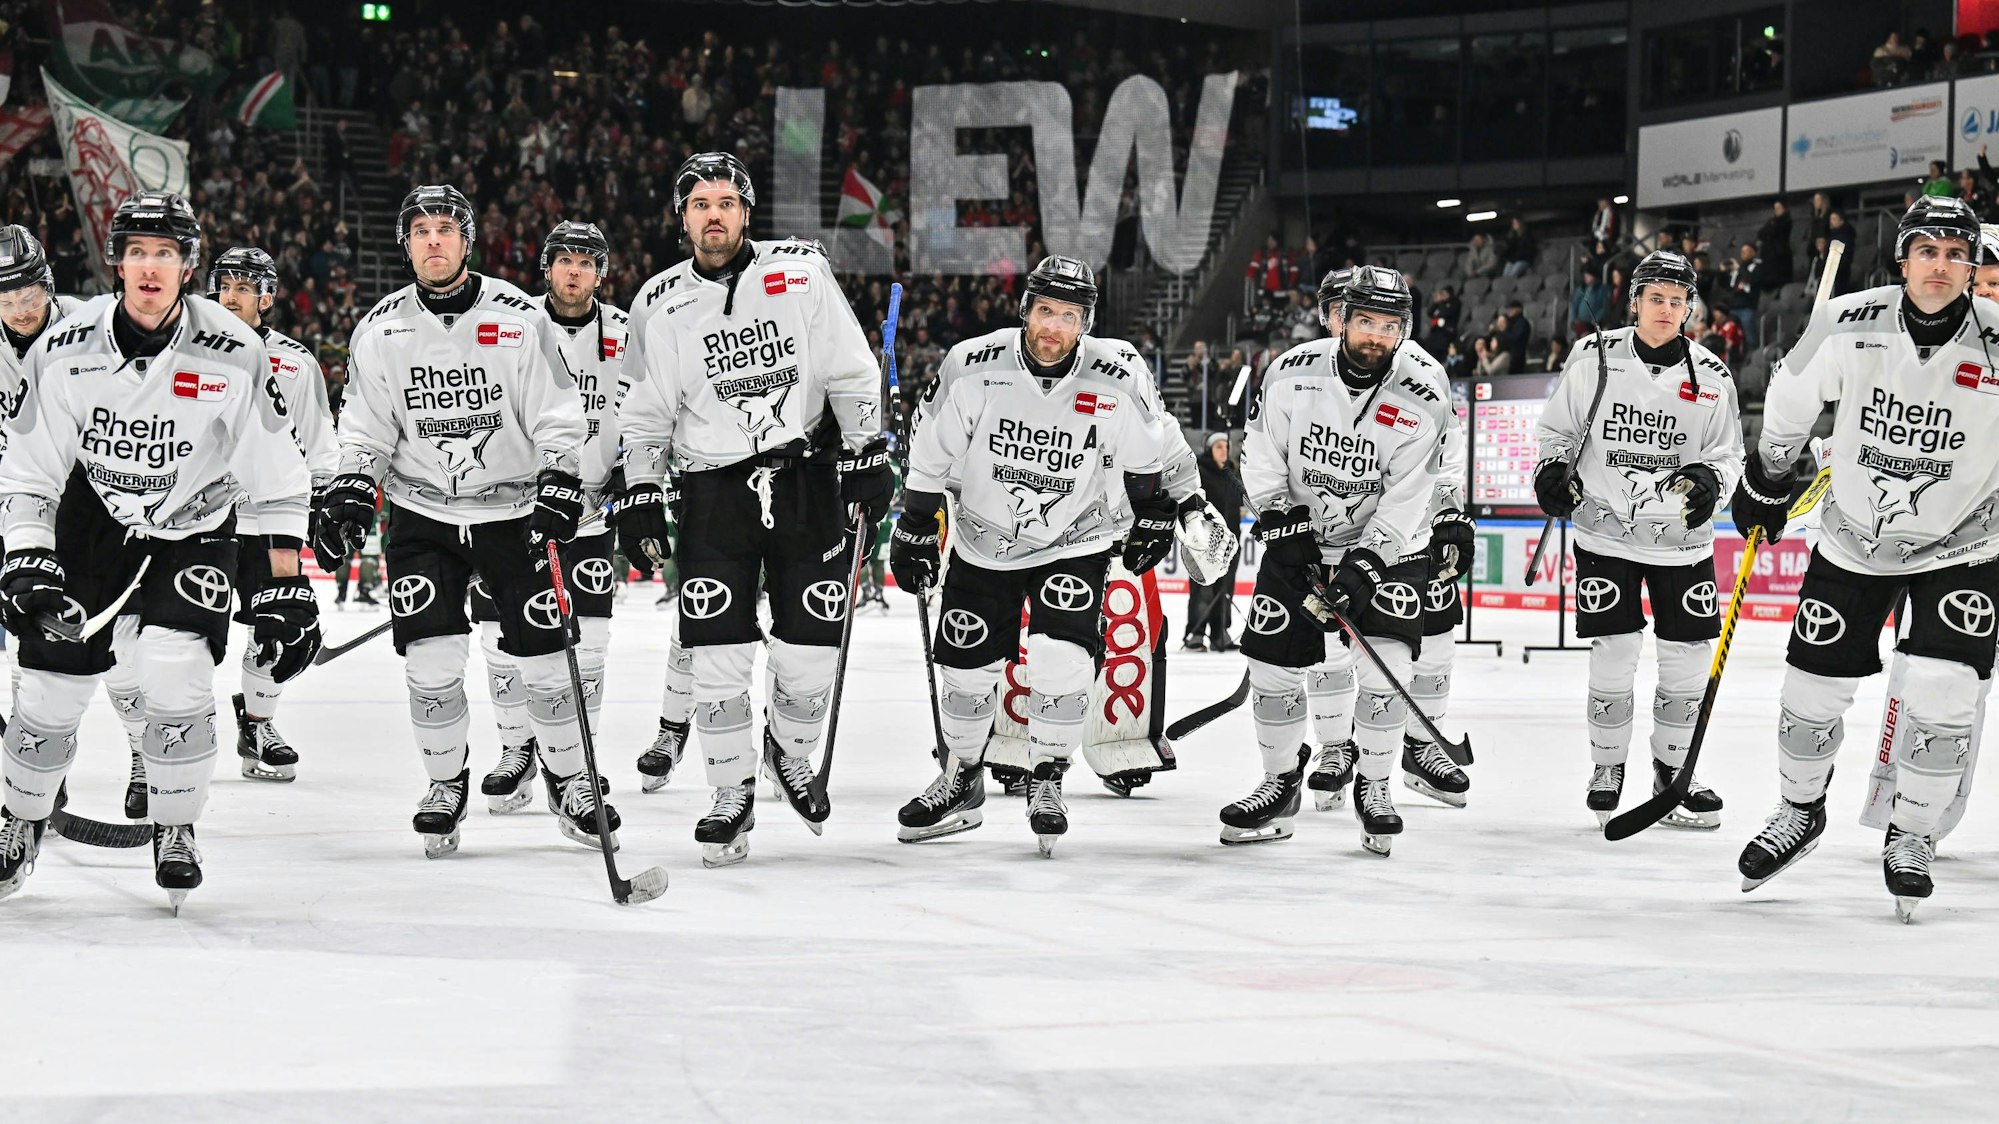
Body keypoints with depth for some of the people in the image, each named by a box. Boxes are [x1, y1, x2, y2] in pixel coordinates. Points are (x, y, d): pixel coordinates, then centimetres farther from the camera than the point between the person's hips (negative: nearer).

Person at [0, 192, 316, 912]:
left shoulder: (232, 355, -19)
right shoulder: (67, 350, -15)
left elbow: (279, 481, -13)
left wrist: (285, 591, -14)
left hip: (193, 530, -1)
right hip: (90, 525, 1)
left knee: (175, 671, -21)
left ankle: (176, 831, 0)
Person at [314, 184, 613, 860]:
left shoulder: (519, 319, -5)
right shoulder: (382, 330, -1)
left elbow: (557, 416, -4)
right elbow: (365, 430, 5)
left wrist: (559, 486, -17)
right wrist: (346, 499, -9)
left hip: (513, 511, -1)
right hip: (423, 514, 1)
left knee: (545, 657, -1)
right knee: (432, 656, -11)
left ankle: (567, 778, 19)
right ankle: (447, 783, 9)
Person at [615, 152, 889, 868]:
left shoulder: (801, 273, -3)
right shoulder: (660, 305, 2)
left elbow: (852, 374, 0)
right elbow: (645, 413, 9)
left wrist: (868, 457, -3)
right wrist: (639, 496, 4)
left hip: (807, 480, 0)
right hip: (714, 488, 0)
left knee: (810, 646, 0)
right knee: (717, 658, -7)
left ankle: (790, 753, 29)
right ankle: (732, 798, 7)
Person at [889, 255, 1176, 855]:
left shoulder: (1117, 379, -19)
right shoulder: (974, 368, -20)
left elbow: (1148, 454, 2)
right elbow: (931, 454, -6)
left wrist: (1154, 517, 10)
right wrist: (915, 530, -2)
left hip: (1074, 544, -1)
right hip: (983, 545, 1)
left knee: (1062, 657, -19)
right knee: (965, 668, 7)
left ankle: (1047, 781, 1)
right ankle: (961, 783, 29)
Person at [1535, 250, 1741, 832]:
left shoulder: (1710, 377, 0)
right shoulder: (1594, 359, -2)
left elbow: (1729, 454, 6)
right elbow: (1557, 429, 8)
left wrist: (1709, 479, -15)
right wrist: (1553, 469, -11)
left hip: (1681, 539, 2)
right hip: (1606, 533, -1)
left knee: (1689, 659, 2)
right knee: (1614, 654, -4)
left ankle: (1673, 769, 19)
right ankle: (1607, 768, 14)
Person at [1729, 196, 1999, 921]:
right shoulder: (1848, 326, -16)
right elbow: (1790, 401, 3)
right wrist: (1766, 483, 12)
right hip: (1854, 539, 2)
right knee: (1813, 687, 6)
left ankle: (1911, 835, 9)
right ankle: (1800, 812, 33)